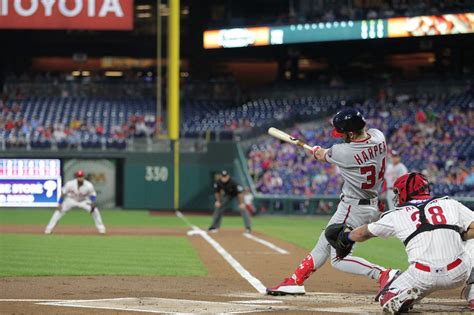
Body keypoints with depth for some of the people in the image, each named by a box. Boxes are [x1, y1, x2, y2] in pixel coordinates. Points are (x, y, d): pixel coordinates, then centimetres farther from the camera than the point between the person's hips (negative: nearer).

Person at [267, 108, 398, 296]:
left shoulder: (344, 152, -25)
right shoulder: (378, 137, -6)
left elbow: (322, 156, -1)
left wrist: (316, 151, 22)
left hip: (353, 208, -9)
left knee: (339, 258, -4)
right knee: (324, 244, 19)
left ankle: (383, 274, -17)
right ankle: (296, 281, 29)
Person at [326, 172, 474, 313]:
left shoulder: (398, 215, 15)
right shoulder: (450, 204, 15)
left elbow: (364, 233, 30)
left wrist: (347, 236, 50)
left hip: (424, 276, -1)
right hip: (459, 273, 1)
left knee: (387, 300, 21)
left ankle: (406, 294, -13)